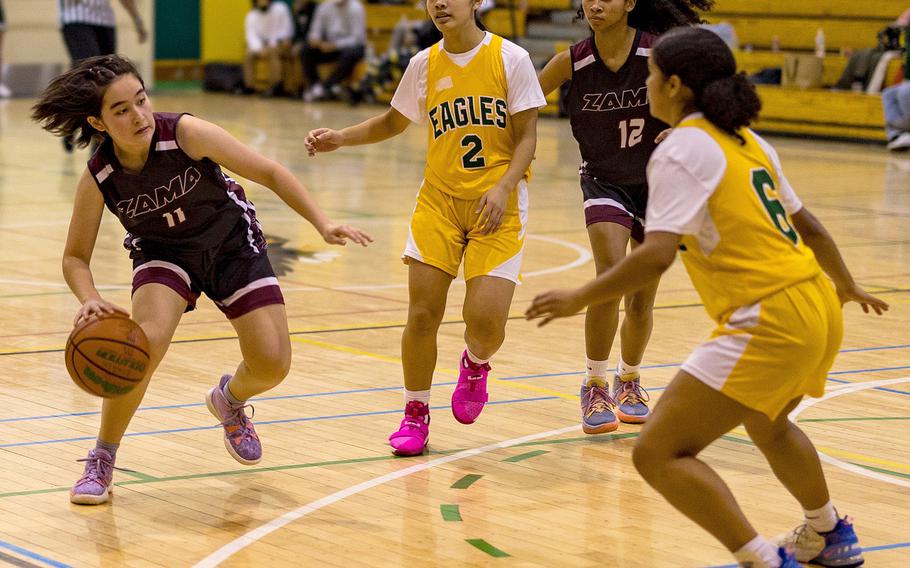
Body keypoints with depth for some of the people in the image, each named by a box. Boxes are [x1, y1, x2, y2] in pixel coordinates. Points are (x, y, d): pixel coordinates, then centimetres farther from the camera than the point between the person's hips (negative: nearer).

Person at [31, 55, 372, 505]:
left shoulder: (186, 134, -29)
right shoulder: (98, 180, -24)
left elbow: (268, 173, -19)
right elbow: (75, 258, -11)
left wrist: (323, 224, -27)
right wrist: (89, 300, -32)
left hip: (232, 242, 1)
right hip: (164, 254, -1)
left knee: (272, 365, -7)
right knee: (146, 341, -29)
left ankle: (230, 398, 32)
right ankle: (101, 462, -9)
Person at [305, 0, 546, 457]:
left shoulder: (510, 59, -6)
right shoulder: (424, 64, 5)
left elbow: (526, 136, -5)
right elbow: (394, 122, 22)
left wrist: (503, 188, -20)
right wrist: (339, 138, 8)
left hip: (497, 206, -3)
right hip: (439, 200, 3)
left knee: (486, 323, -13)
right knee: (422, 315, -6)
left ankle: (475, 365, 24)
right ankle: (415, 415, 15)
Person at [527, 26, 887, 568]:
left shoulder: (683, 149, -9)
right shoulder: (747, 141, 15)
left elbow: (656, 255, -20)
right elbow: (806, 223, 24)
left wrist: (579, 298, -9)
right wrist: (847, 286, 40)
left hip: (769, 322, -9)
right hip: (819, 309, 9)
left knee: (658, 453, -7)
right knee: (766, 424, 37)